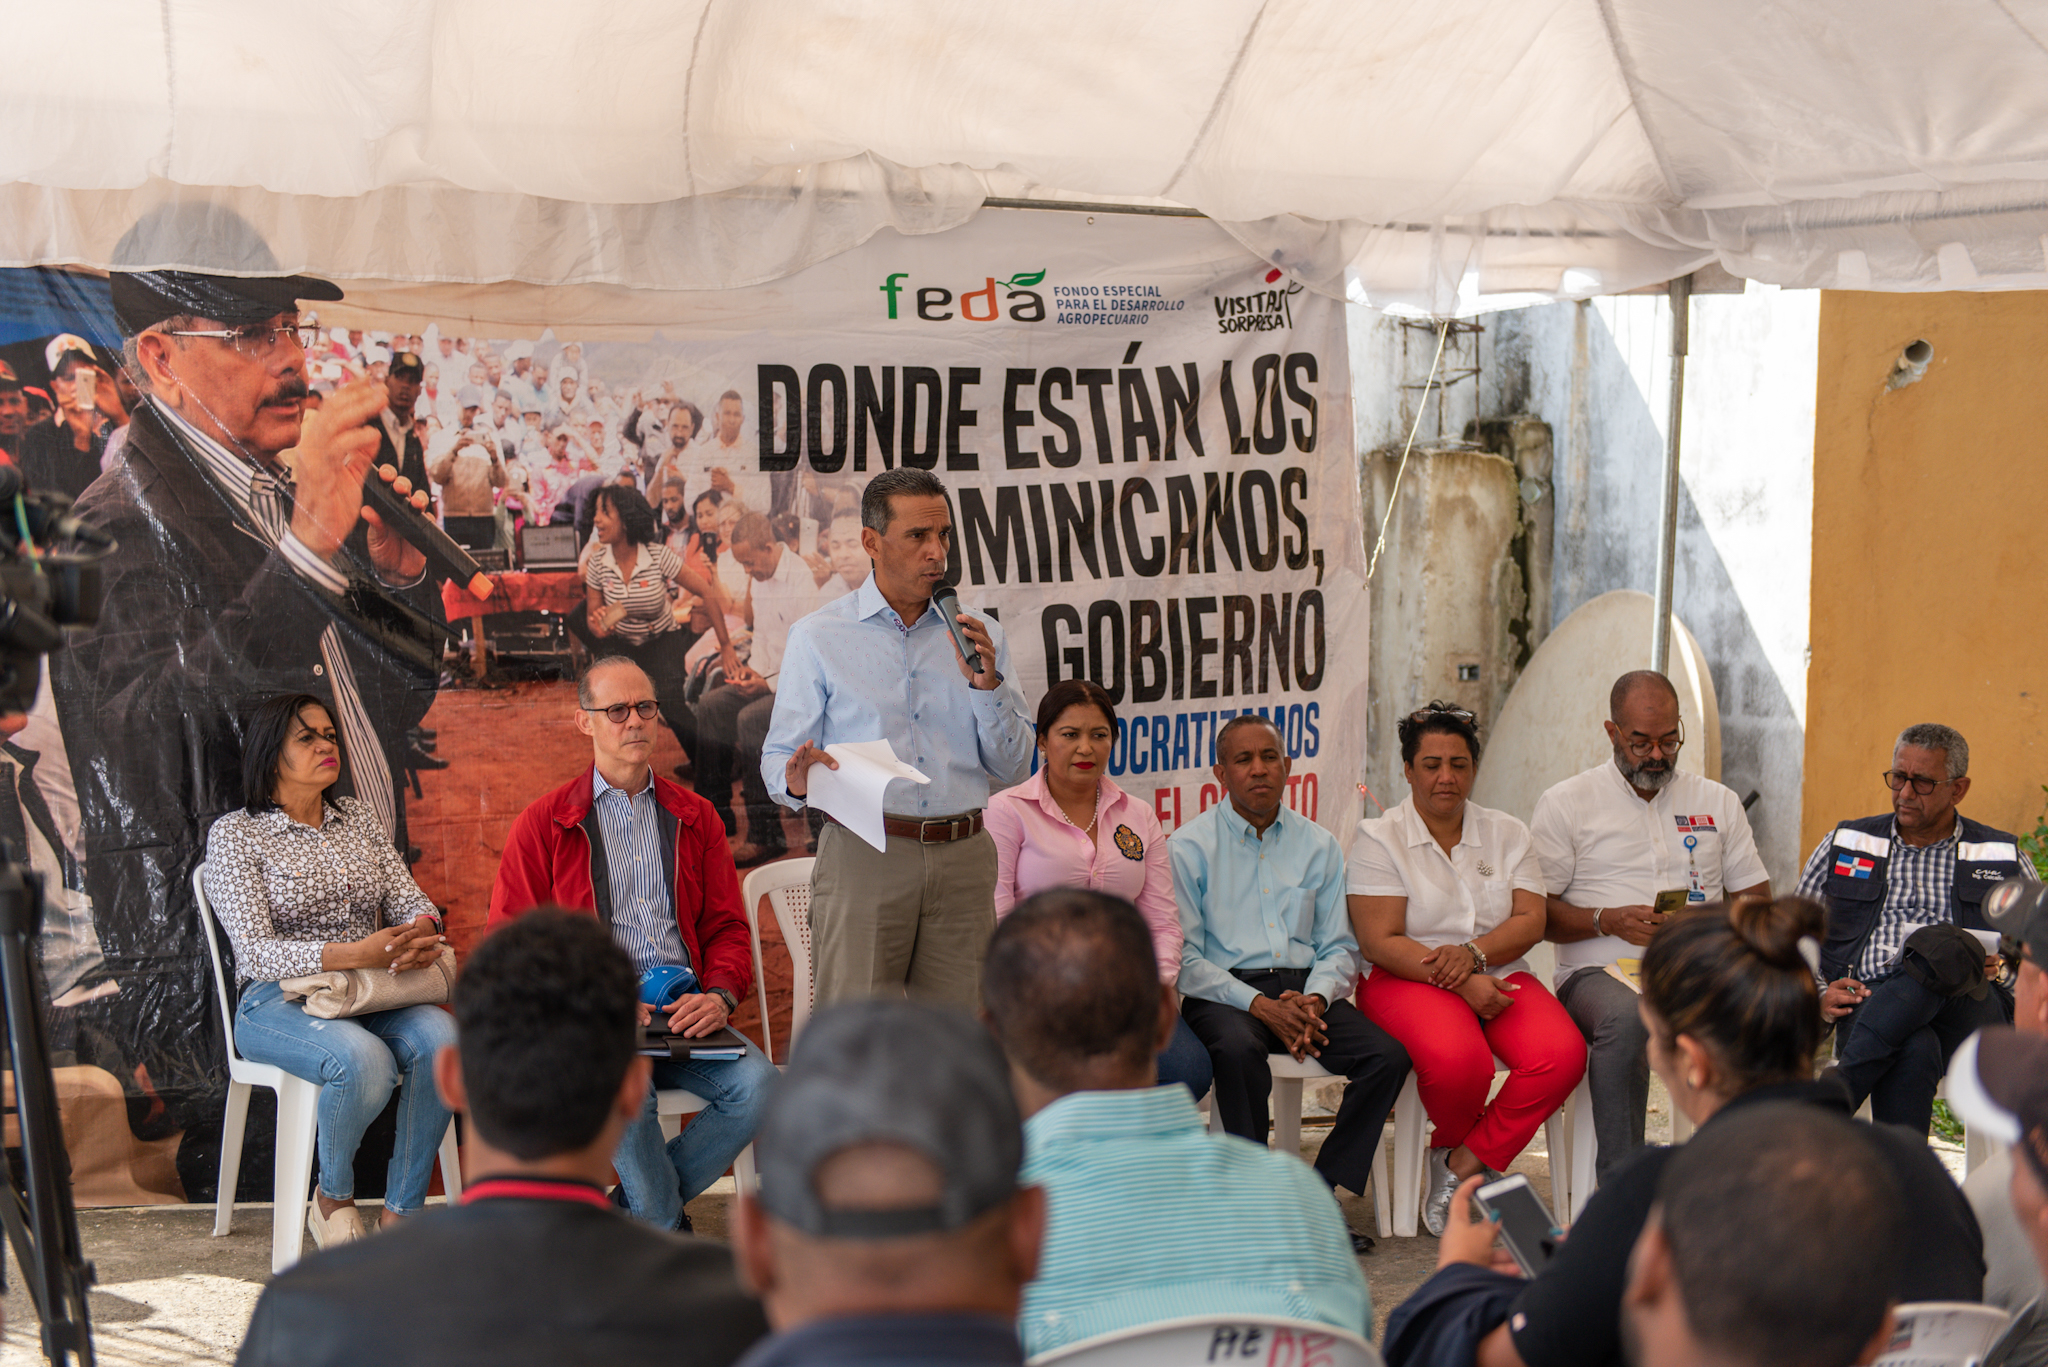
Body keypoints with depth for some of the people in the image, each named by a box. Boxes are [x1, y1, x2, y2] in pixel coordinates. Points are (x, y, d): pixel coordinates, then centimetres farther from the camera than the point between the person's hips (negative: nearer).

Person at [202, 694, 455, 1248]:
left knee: (439, 1036, -29)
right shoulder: (234, 834, -1)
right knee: (363, 1061, -36)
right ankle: (332, 1197, -7)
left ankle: (401, 1214, -20)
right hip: (277, 1004, -5)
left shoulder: (357, 818, 16)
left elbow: (410, 900, 11)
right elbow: (255, 951, -13)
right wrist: (353, 955, -28)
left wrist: (423, 931, -17)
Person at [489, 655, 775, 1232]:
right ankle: (668, 1228, -10)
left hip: (683, 1012, 3)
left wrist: (720, 994, -8)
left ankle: (639, 1208, -5)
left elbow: (727, 926, 15)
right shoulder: (543, 823, 7)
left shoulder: (694, 817, 17)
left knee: (756, 1085, -25)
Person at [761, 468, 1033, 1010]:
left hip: (962, 860, 3)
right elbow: (778, 760, 4)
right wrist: (797, 780, -19)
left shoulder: (979, 636, 15)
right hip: (863, 857, -2)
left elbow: (1012, 770, 12)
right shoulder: (818, 637, 7)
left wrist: (987, 684, -3)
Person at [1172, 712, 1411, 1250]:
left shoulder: (1319, 845, 15)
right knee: (1238, 1049, -38)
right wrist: (1260, 1005, -18)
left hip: (1304, 988, 4)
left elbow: (1339, 948, 13)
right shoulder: (1189, 847, 2)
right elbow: (1183, 958, -5)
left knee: (1388, 1054, -22)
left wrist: (1314, 1000, -10)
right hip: (1223, 991, -4)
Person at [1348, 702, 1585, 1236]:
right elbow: (1380, 942, -9)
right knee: (1457, 1060, -36)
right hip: (1408, 980, -4)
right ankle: (1455, 1147, -1)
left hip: (1499, 976, 4)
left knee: (1562, 1055, -27)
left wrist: (1473, 952, -17)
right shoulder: (1379, 838, 1)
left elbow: (1530, 922, 3)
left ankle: (1464, 1162, -13)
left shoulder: (1507, 833, 14)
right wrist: (1462, 985, -19)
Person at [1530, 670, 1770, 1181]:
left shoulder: (1718, 803, 19)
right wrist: (1610, 920, -13)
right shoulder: (1566, 803, 8)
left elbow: (1757, 898, 19)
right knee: (1626, 1020, -40)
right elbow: (1536, 912, 4)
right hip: (1600, 970, -3)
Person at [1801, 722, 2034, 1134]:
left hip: (1968, 1012, 0)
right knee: (1914, 1052, -40)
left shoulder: (2005, 860, 20)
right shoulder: (1843, 845, 21)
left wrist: (2002, 966, -2)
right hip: (1864, 1007, 0)